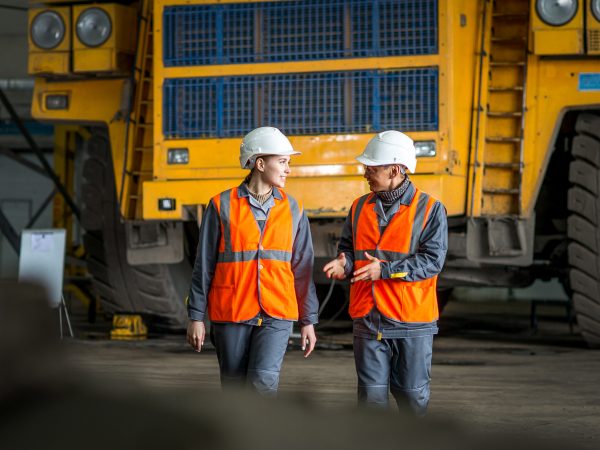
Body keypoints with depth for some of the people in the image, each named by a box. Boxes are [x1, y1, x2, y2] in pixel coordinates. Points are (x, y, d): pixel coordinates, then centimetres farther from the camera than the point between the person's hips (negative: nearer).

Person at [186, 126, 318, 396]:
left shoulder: (292, 210, 6)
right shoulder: (222, 206, -2)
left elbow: (302, 269, 10)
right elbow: (204, 265, 1)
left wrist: (308, 321, 9)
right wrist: (195, 317, -1)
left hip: (276, 315, 1)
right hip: (230, 315, -1)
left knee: (263, 381, -20)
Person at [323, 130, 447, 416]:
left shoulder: (430, 209, -6)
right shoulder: (360, 208, 9)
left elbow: (432, 260, -13)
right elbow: (348, 247, 15)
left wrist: (386, 269, -21)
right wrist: (343, 264, -10)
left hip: (412, 321, -3)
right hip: (368, 320, 3)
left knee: (412, 393, 6)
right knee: (371, 393, 2)